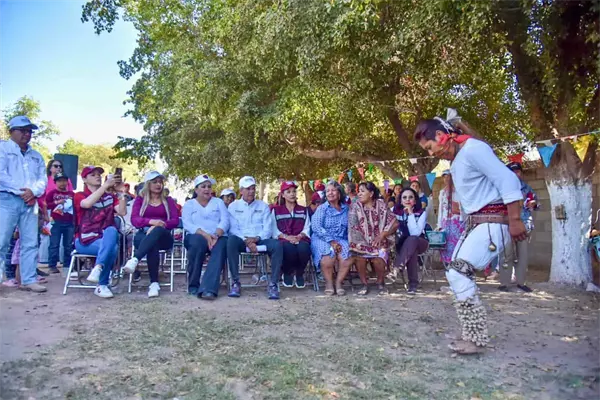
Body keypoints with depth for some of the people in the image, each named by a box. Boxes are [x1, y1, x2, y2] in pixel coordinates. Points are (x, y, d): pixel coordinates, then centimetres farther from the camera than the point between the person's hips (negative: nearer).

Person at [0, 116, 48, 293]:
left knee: (30, 243, 3)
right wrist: (22, 191, -13)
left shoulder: (36, 156, 21)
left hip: (30, 202, 5)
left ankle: (29, 280, 8)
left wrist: (33, 191, -9)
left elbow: (43, 179, 11)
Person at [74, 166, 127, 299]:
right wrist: (106, 185, -26)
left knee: (112, 230, -35)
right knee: (112, 247, -32)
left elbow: (122, 212, -2)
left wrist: (121, 192, -12)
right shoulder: (79, 196, 6)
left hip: (105, 238, 3)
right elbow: (87, 204, -20)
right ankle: (101, 285, -27)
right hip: (85, 240, -3)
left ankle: (97, 268, -40)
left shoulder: (110, 196, 14)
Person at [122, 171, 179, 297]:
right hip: (143, 235, 0)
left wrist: (160, 225, -17)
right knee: (153, 245, -38)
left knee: (157, 231, -39)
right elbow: (134, 219, 1)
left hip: (163, 237, 0)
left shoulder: (168, 200, 18)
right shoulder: (140, 199, 17)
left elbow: (175, 220, 4)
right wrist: (151, 221, -20)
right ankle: (154, 283, -43)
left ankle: (134, 260, -56)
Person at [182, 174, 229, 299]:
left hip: (218, 237, 1)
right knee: (198, 242, -37)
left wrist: (216, 235, -17)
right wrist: (205, 235, -18)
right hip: (197, 236, -1)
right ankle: (193, 285, -22)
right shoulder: (189, 204, 17)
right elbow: (187, 224, -1)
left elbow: (225, 221, 4)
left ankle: (208, 289, -46)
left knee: (221, 246, -34)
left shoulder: (219, 202, 20)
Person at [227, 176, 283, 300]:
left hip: (260, 240, 1)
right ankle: (235, 283, -29)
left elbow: (267, 228, 7)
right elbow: (233, 229, 2)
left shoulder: (263, 206, 17)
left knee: (277, 245, -30)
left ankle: (273, 284, -26)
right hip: (242, 240, -1)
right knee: (231, 241, -35)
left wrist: (256, 238, -14)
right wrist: (247, 241, -16)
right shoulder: (233, 206, 13)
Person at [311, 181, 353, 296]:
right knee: (328, 256, -32)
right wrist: (331, 241, -19)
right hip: (322, 239, -2)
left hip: (340, 240, 3)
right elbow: (316, 226, -10)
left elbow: (349, 227, 10)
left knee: (347, 256, -27)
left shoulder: (346, 208, 13)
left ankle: (338, 282, -7)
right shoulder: (322, 208, 3)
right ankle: (329, 283, -9)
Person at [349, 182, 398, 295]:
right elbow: (352, 227, -8)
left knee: (378, 258, -27)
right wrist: (358, 243, -21)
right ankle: (364, 284, -7)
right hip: (361, 242, 1)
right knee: (359, 256, -29)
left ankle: (380, 283, 2)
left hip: (378, 242, 0)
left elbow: (395, 223, -2)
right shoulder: (355, 207, 2)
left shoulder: (381, 205, 1)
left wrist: (382, 235, -12)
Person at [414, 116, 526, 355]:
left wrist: (515, 220, -20)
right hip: (474, 223, 10)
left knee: (458, 273, -16)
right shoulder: (455, 160, 16)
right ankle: (473, 335, 17)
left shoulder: (472, 149, -14)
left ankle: (475, 338, -5)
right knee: (458, 274, 8)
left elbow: (507, 180, -19)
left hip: (493, 223, -10)